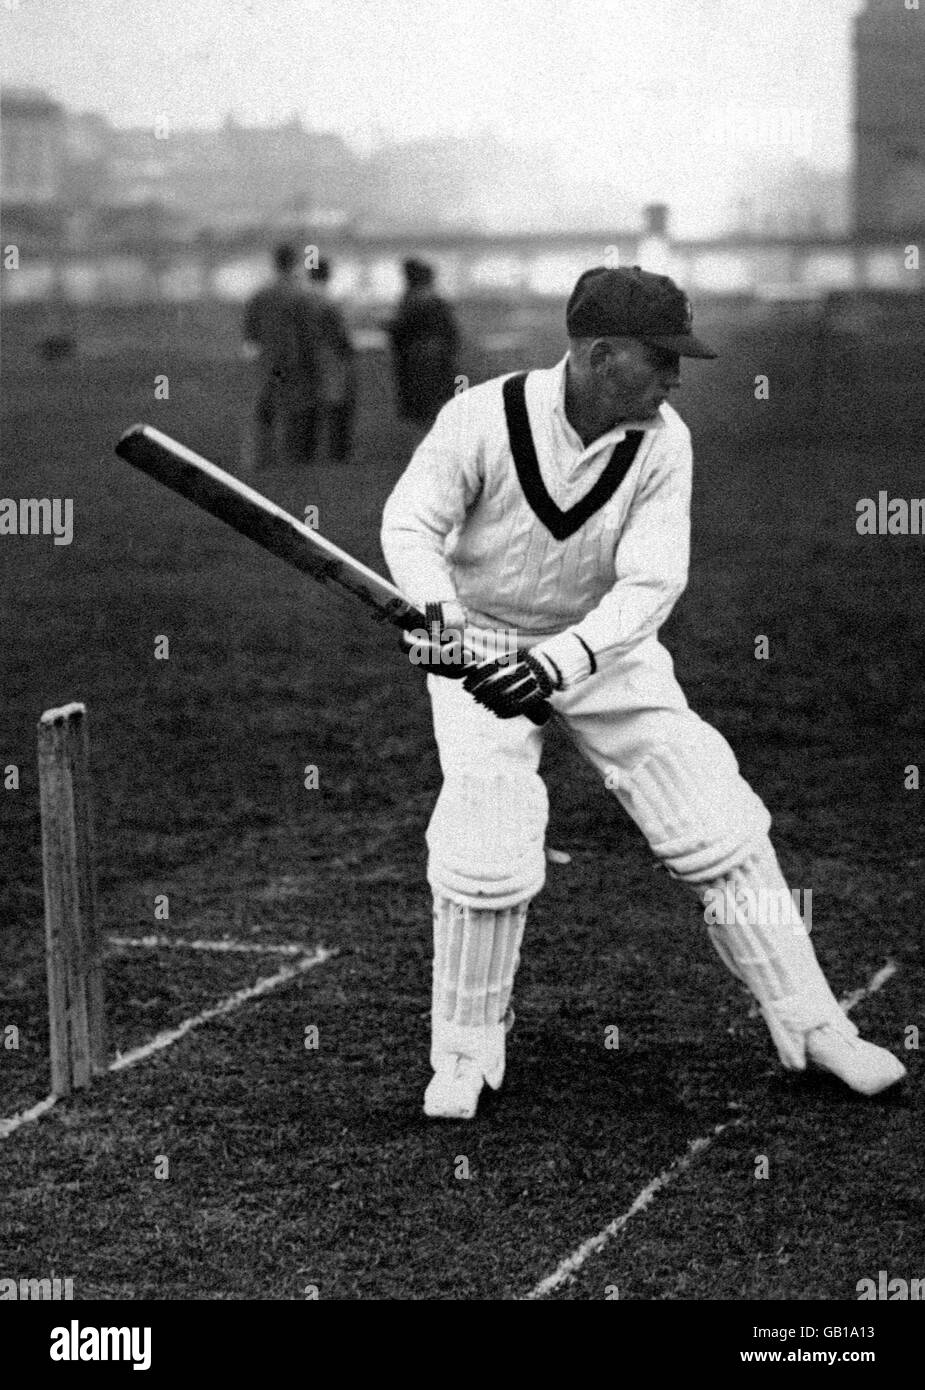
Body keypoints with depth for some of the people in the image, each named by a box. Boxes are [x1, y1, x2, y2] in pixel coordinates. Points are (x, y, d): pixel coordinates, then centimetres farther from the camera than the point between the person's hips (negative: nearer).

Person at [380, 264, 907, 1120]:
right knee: (486, 853, -16)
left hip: (606, 644, 3)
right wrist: (440, 613, -43)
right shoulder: (482, 419, -24)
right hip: (483, 643, -3)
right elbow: (411, 524, -22)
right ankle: (464, 1055, 6)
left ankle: (812, 1026, 10)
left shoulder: (663, 441, -18)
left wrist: (559, 662, -41)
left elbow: (651, 582, -24)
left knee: (718, 828, -2)